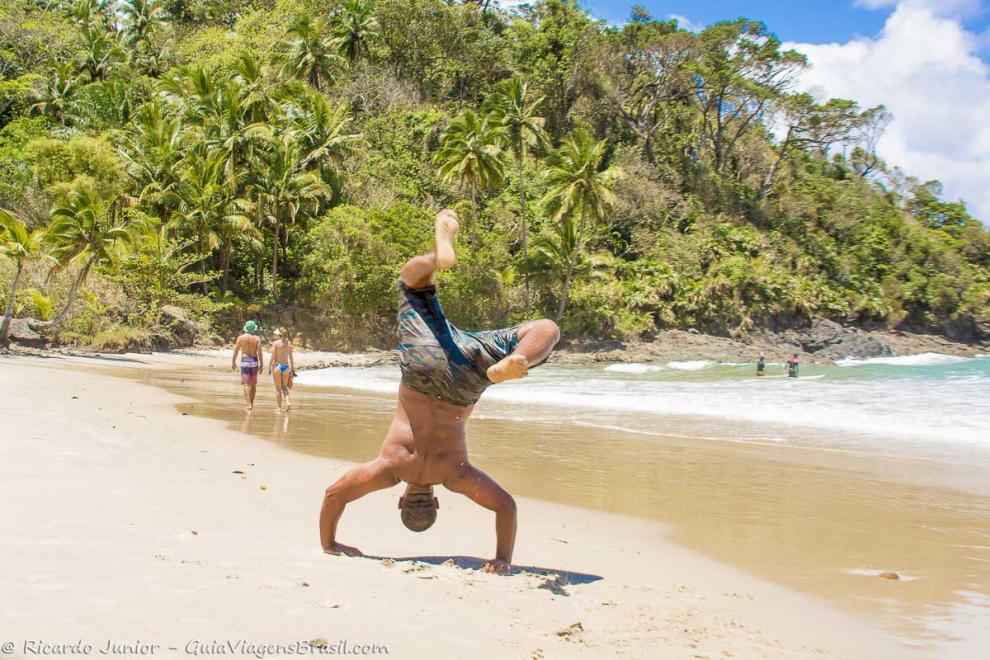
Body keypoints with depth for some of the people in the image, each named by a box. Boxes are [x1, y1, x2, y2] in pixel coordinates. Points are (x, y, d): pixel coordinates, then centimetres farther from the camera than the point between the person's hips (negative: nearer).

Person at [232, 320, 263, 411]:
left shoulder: (241, 337, -1)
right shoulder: (257, 338, 0)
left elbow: (236, 350, 0)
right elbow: (259, 352, -6)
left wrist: (233, 362, 11)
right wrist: (261, 364, -3)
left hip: (244, 361, -2)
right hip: (254, 361, 2)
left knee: (245, 383, -4)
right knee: (253, 384, 14)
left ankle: (249, 404, -18)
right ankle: (251, 403, 20)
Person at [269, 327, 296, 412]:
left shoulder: (275, 343, -8)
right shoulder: (289, 343, 3)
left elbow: (273, 357, -10)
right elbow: (291, 357, 5)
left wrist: (269, 368, -3)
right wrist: (292, 369, 11)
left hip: (277, 366, -3)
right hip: (286, 366, 3)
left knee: (278, 388, 6)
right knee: (284, 387, 17)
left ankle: (280, 407, 8)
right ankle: (287, 402, -5)